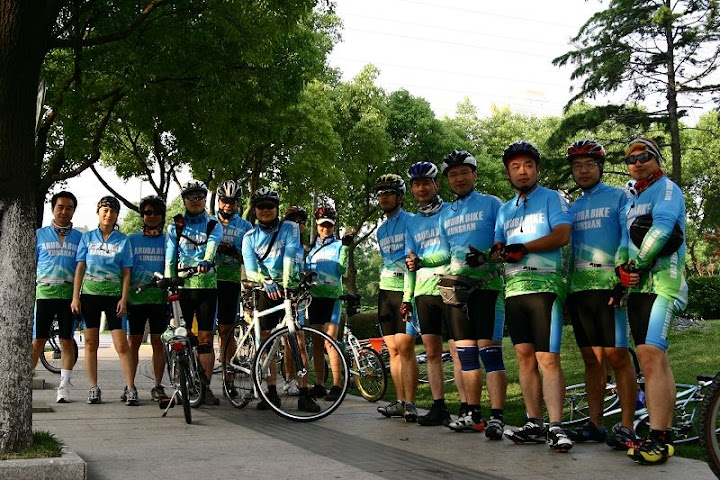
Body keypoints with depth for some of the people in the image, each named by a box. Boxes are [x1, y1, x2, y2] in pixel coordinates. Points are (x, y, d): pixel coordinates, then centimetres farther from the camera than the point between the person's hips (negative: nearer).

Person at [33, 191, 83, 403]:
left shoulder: (79, 238, 11)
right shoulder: (40, 234, 10)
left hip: (69, 295, 0)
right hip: (44, 293, 0)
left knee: (67, 342, 2)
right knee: (37, 342, 0)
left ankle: (64, 387, 6)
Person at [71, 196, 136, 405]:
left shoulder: (123, 240, 5)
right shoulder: (87, 238, 8)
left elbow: (126, 272, 3)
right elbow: (80, 268, 6)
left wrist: (124, 298, -6)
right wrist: (75, 297, -1)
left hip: (113, 295, -1)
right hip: (90, 294, 2)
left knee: (121, 344, -8)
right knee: (91, 342, 4)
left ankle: (131, 388, -6)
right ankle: (93, 388, 11)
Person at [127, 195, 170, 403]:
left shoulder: (168, 240, 10)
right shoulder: (132, 240, 9)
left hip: (160, 298, 0)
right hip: (136, 298, 0)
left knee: (158, 343, 1)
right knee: (134, 343, 3)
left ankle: (158, 387, 7)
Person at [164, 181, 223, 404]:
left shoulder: (213, 225, 9)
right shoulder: (175, 227, 13)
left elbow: (213, 244, -13)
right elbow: (169, 259, 7)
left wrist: (206, 261, -35)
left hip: (207, 286, -1)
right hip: (182, 286, 1)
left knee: (205, 339, -1)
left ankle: (206, 388, 5)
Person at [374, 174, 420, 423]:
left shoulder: (412, 222, -2)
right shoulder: (381, 230, 20)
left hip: (407, 290, -7)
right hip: (386, 290, 7)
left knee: (405, 347, -14)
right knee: (393, 349, 6)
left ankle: (410, 403, -11)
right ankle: (400, 401, 11)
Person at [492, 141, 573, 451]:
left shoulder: (551, 199, 5)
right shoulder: (505, 209, 23)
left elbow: (562, 235, -9)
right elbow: (499, 247, 20)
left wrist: (522, 248, -15)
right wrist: (496, 252, -4)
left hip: (544, 285, -6)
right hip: (514, 288, 6)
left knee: (547, 358, -11)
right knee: (525, 356, 5)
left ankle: (556, 427, -11)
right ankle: (534, 424, 9)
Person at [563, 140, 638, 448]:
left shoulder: (619, 197, 4)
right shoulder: (573, 208, 21)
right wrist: (566, 292, 15)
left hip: (609, 287, -5)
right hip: (579, 290, 6)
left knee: (616, 356, -9)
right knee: (591, 359, 7)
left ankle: (626, 426, -5)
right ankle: (595, 424, 11)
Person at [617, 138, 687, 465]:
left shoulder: (667, 189, 0)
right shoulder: (631, 199, 23)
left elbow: (661, 230, -15)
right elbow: (626, 239, 17)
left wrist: (637, 265, -11)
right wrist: (622, 270, -1)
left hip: (662, 281, -8)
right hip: (638, 285, 8)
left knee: (650, 354, -20)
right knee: (654, 359, 6)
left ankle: (657, 438, -22)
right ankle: (665, 434, 9)